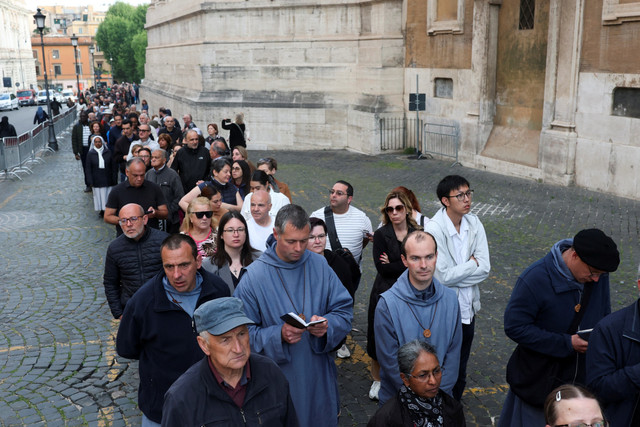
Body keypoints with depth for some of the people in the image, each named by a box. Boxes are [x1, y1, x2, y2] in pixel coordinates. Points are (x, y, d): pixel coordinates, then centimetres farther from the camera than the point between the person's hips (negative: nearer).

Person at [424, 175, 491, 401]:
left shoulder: (474, 224, -1)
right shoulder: (433, 229, -19)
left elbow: (485, 268, -6)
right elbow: (443, 276, -23)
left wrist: (455, 275, -16)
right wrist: (471, 264, -10)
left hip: (468, 308, 5)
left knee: (460, 373, 20)